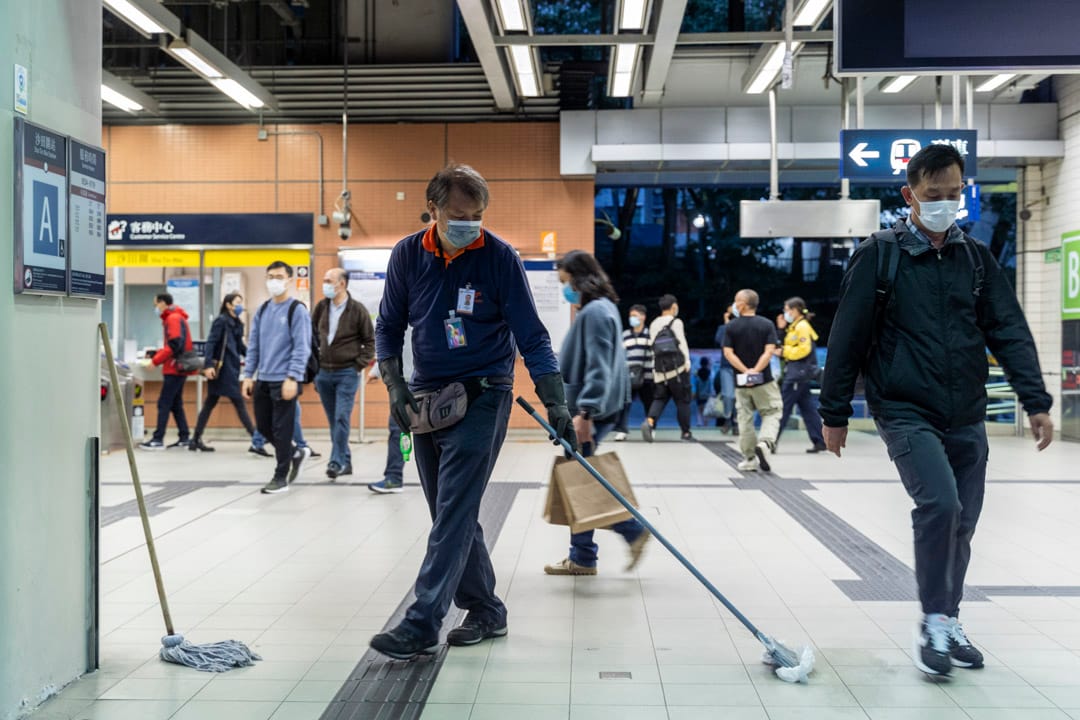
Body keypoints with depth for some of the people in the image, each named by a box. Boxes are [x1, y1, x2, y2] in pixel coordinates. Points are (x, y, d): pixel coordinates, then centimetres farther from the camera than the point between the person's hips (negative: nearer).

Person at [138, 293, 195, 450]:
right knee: (176, 404, 11)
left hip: (175, 368, -10)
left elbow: (174, 346, -20)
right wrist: (154, 355, 11)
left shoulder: (174, 319, -12)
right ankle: (185, 438, 12)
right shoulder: (171, 318, 19)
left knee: (164, 404, -8)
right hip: (177, 368, 10)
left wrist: (155, 361, -15)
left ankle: (158, 440, -7)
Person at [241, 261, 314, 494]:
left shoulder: (297, 310, -7)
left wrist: (292, 378, -19)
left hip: (284, 381, -7)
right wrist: (248, 375, 8)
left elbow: (302, 348, -12)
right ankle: (296, 453, 32)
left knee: (281, 429, -1)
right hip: (263, 380, 7)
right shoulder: (262, 310, 12)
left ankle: (281, 477, 10)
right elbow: (254, 345, 15)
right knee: (263, 426, 11)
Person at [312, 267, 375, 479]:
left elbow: (370, 341, -1)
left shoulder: (357, 309, -7)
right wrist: (314, 362, 8)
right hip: (323, 373, 5)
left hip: (347, 374, -4)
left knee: (342, 419, -11)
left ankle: (337, 461, -7)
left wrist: (359, 365, -8)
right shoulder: (321, 307, 4)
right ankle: (345, 462, 18)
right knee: (334, 421, 9)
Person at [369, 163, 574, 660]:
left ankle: (420, 627, -9)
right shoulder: (408, 255, 1)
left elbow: (531, 336, -8)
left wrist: (555, 405, -15)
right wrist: (394, 385, -4)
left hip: (481, 398, -5)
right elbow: (388, 328, 10)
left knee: (453, 515, -10)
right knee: (452, 516, 11)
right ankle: (486, 611, 24)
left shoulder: (500, 257, -10)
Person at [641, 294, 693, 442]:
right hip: (677, 368, -5)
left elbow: (652, 346, 10)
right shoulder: (676, 322, -5)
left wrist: (654, 368, 13)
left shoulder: (654, 324, 11)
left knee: (660, 398, 6)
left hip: (660, 369, 5)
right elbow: (682, 343, -9)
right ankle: (686, 433, 11)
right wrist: (687, 362, -5)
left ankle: (650, 421, -21)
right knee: (683, 399, 6)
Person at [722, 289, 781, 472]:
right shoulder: (767, 325, -2)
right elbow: (769, 351, -12)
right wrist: (755, 371, -17)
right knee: (771, 414, 9)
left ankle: (750, 459, 12)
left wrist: (745, 371, -14)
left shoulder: (731, 326, -2)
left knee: (745, 418, 9)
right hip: (764, 381, -1)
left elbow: (728, 352, -9)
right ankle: (764, 443, -16)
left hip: (741, 382, 1)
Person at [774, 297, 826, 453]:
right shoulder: (794, 326, 18)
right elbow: (792, 347, 20)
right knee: (807, 407, 9)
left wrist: (784, 351, -14)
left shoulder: (802, 326, -11)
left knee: (783, 406, -8)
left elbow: (804, 349, -20)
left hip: (798, 371, -10)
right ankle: (819, 441, 10)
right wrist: (782, 329, 14)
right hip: (796, 371, 10)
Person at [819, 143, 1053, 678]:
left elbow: (1009, 331, 5)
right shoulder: (879, 255, -5)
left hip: (967, 418, 5)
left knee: (961, 522, 8)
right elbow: (847, 337, -5)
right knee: (940, 502, -21)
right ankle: (935, 623, -4)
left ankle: (948, 623, 27)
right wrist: (834, 413, -4)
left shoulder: (976, 257, 8)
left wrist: (1035, 402, -4)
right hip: (906, 412, -5)